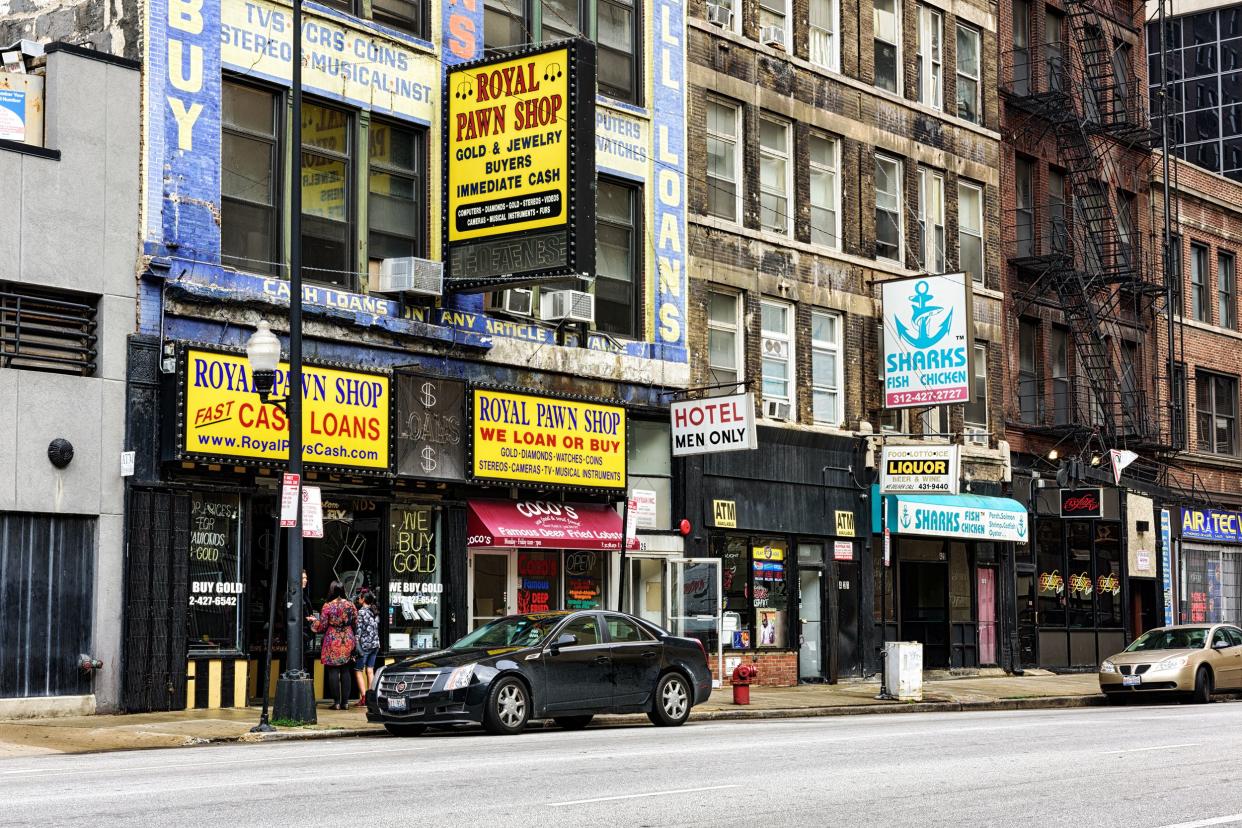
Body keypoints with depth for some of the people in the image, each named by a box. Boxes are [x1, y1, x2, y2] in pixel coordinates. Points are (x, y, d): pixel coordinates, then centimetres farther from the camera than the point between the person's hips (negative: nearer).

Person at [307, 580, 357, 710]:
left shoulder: (327, 607, -9)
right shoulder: (350, 605, 0)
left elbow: (321, 626, -5)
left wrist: (314, 620, 14)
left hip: (333, 642, -3)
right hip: (348, 641, 3)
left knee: (333, 671, 1)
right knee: (345, 671, 8)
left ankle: (336, 702, -1)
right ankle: (345, 701, 7)